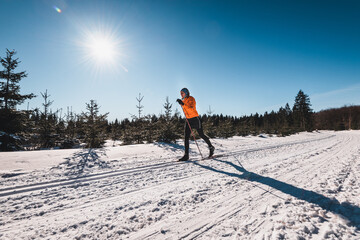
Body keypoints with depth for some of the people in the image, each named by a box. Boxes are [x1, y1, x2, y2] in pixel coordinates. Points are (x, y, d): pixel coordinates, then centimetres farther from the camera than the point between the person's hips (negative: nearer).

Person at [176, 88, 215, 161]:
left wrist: (183, 104, -36)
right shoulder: (183, 100, 12)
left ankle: (211, 147, 27)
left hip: (195, 119, -7)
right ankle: (186, 155, -2)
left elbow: (191, 109, -28)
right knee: (186, 137, -4)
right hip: (188, 120, 7)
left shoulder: (191, 99, -11)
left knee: (201, 135, 4)